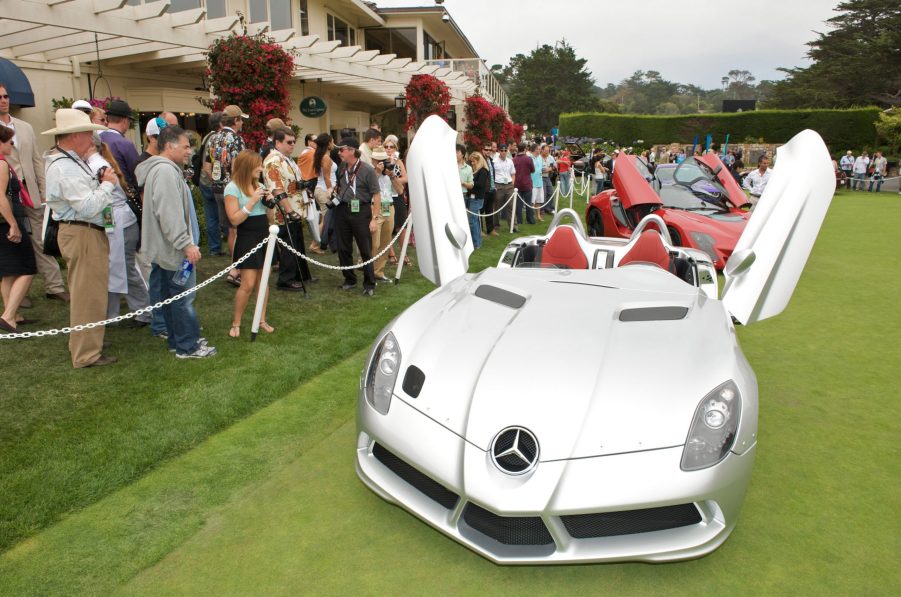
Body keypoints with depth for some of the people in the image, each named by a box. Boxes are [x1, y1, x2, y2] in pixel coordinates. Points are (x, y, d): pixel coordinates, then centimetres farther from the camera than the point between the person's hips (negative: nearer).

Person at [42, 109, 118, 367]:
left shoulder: (67, 161, 13)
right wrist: (108, 183, -14)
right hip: (83, 235, -11)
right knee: (88, 294, -3)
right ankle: (86, 354, 6)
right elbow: (88, 207, -24)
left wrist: (99, 182, 4)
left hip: (84, 232, 11)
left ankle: (83, 341, 38)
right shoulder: (65, 168, -21)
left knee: (84, 292, 22)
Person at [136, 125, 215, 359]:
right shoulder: (166, 171, -18)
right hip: (174, 249, -11)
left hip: (165, 249, 11)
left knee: (170, 297, 16)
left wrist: (186, 242, 25)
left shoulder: (163, 169, 17)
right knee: (183, 298, -4)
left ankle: (177, 340, 26)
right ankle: (187, 347, 4)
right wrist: (186, 244, -24)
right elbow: (169, 214, -26)